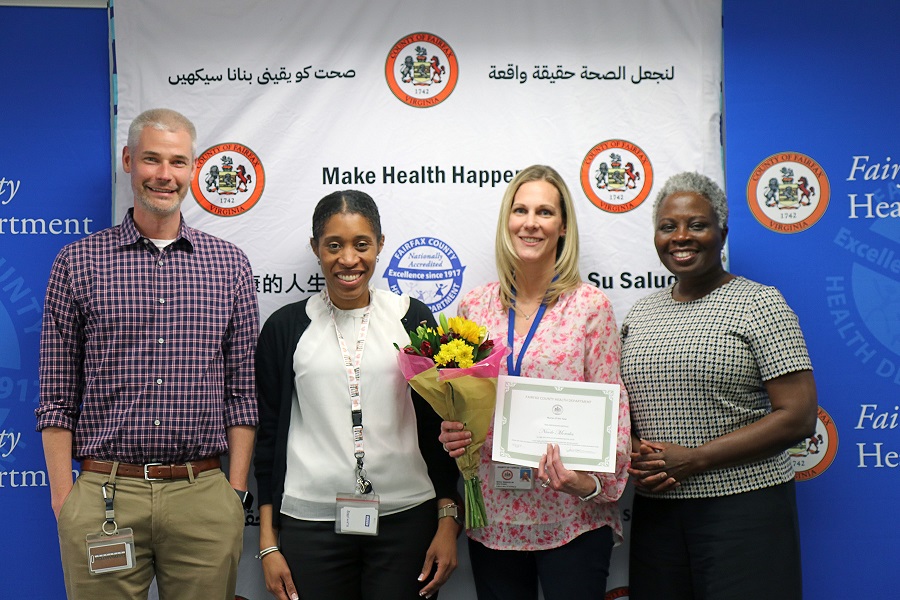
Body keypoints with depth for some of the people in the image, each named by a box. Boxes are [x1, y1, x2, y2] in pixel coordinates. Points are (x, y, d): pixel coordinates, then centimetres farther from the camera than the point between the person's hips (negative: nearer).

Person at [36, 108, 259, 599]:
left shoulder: (229, 264, 6)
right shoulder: (78, 262, 3)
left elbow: (242, 389, 6)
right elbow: (57, 396, 4)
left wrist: (236, 489, 2)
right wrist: (63, 498, -1)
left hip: (203, 498, 1)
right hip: (102, 498, -1)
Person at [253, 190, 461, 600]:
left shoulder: (413, 318, 3)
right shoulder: (285, 328, 3)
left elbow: (439, 425, 6)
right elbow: (269, 437, 6)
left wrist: (447, 522, 1)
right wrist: (268, 543, 4)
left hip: (407, 519, 0)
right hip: (310, 523, 0)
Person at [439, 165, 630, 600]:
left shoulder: (590, 306, -5)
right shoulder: (474, 306, 4)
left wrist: (592, 481, -20)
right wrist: (451, 433, -8)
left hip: (571, 519, -3)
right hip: (493, 517, 3)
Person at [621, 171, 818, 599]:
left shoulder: (759, 304, -5)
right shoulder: (639, 314, 11)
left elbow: (799, 417, -11)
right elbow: (623, 407, 17)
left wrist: (694, 459, -16)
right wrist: (634, 455, -5)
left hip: (744, 506, -4)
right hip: (655, 507, 5)